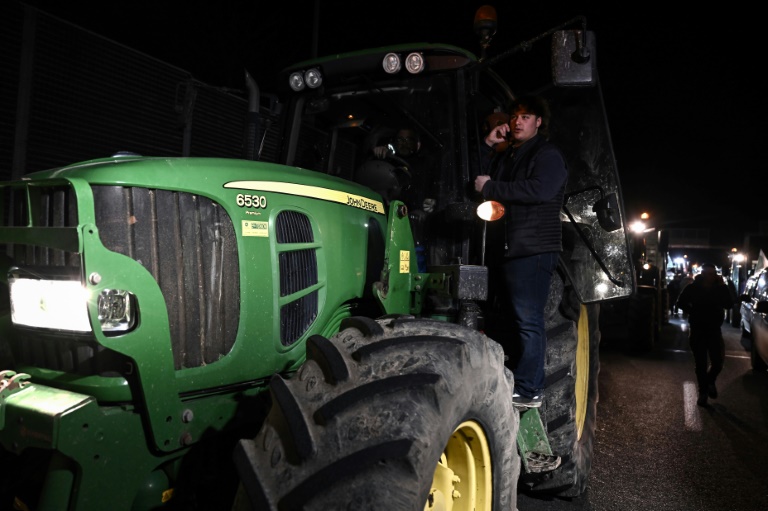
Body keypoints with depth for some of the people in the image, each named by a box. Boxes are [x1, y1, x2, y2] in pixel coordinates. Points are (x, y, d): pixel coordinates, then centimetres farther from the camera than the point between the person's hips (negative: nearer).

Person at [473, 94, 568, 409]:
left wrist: (490, 187, -16)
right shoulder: (508, 156, 23)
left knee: (528, 320, -10)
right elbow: (480, 178, 20)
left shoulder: (547, 155, -3)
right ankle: (532, 385, 23)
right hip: (509, 249, 9)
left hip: (534, 250, -9)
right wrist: (486, 146, 10)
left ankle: (528, 392, -4)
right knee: (517, 320, 12)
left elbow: (539, 190, -21)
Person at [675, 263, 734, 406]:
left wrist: (723, 287, -20)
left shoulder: (720, 288, -4)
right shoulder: (693, 288, -7)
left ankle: (710, 382, 32)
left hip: (714, 329, 1)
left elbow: (729, 305, -14)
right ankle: (703, 392, 18)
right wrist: (693, 312, -6)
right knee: (701, 364, 5)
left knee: (718, 362, 1)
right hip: (698, 330, -1)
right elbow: (681, 302, 3)